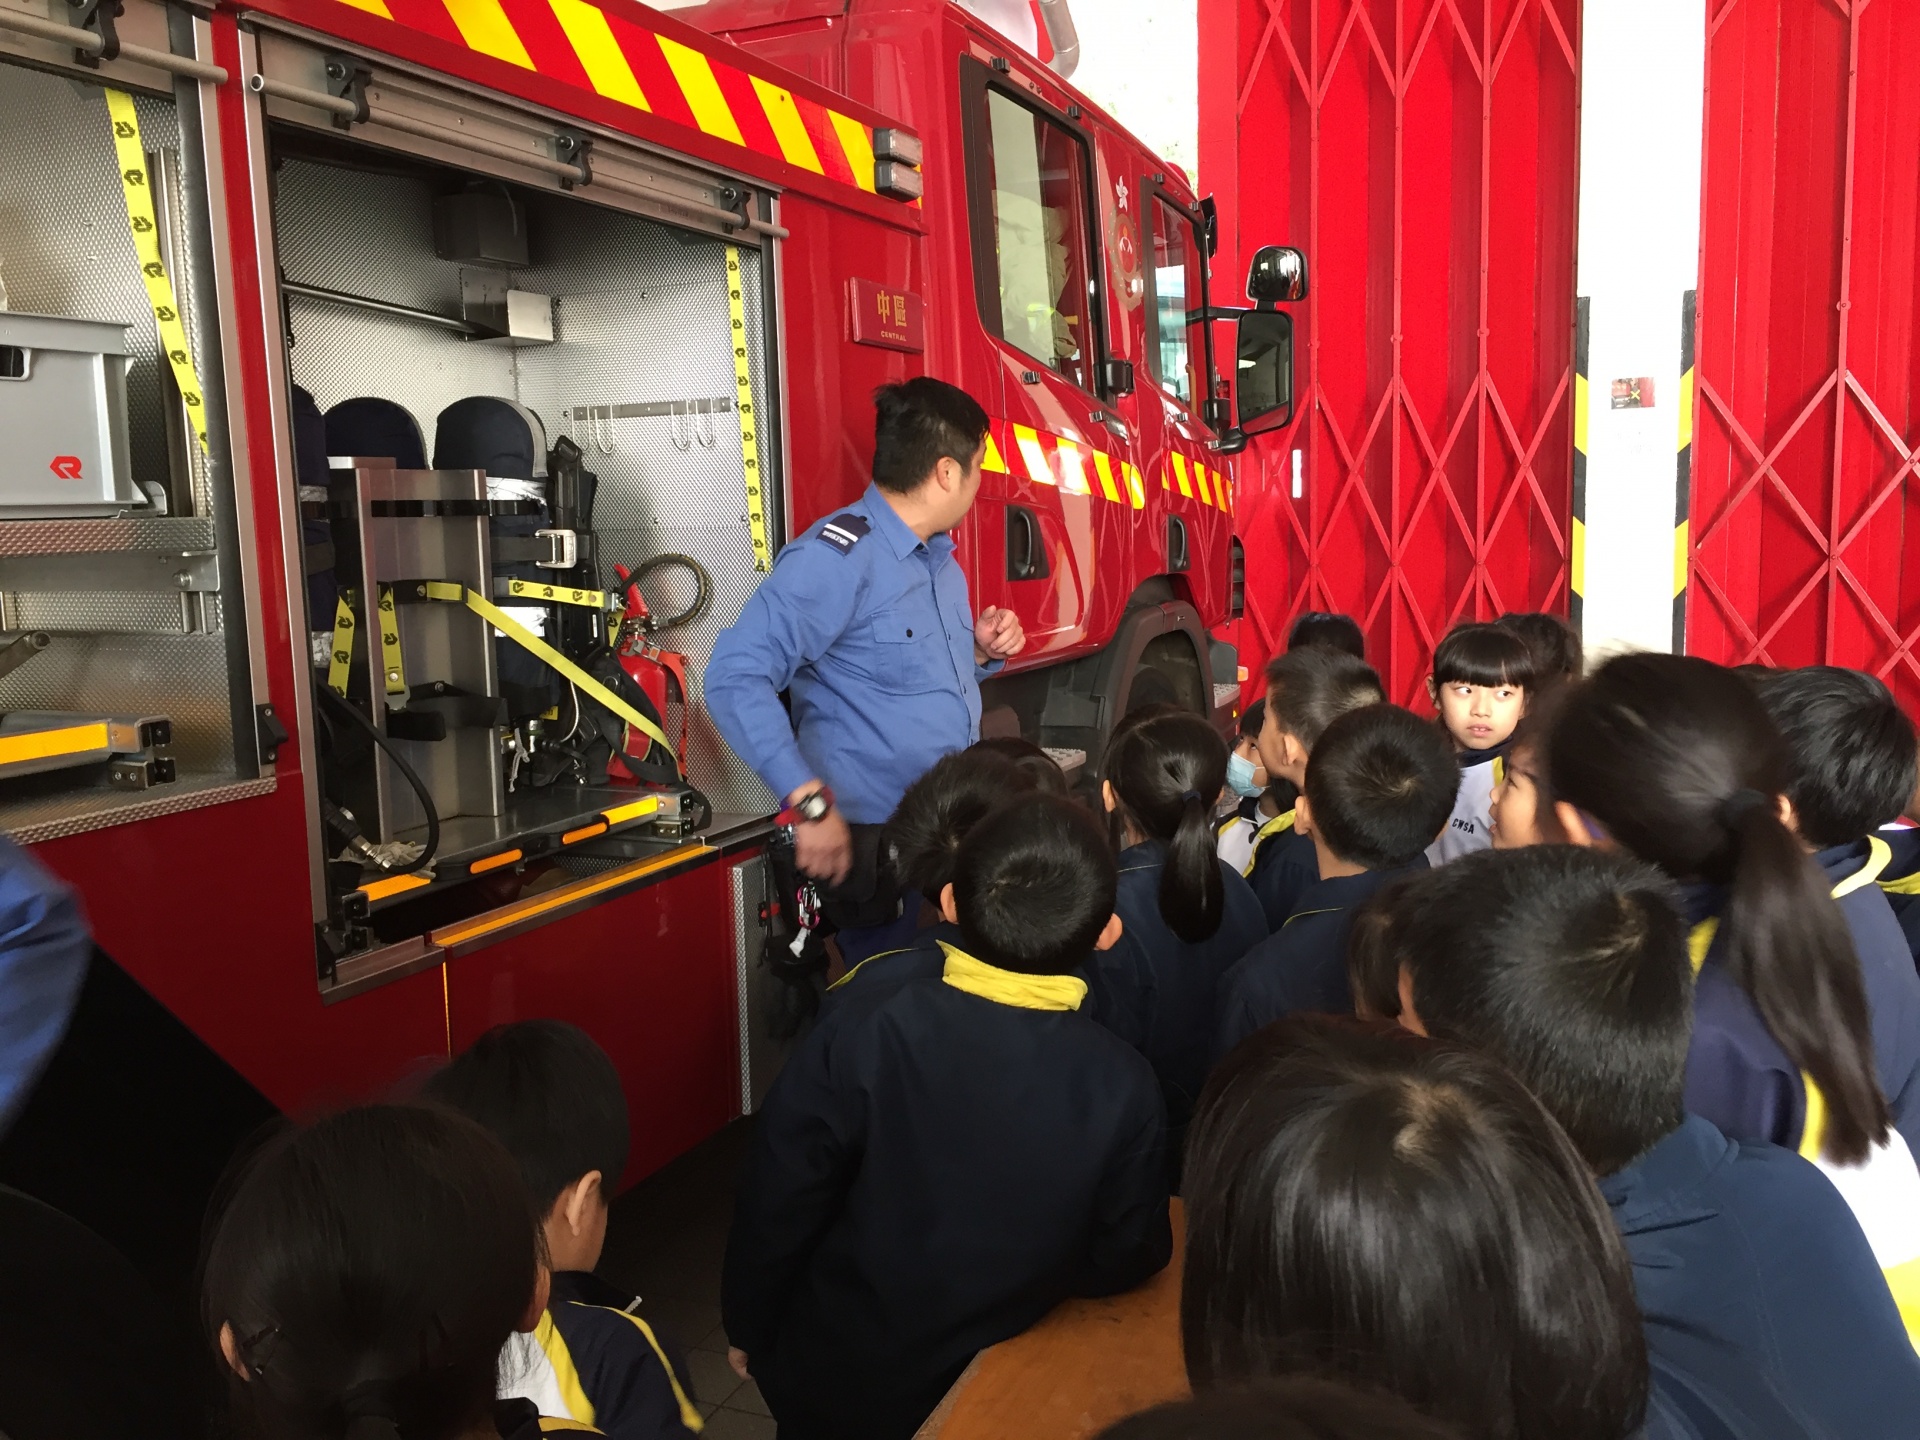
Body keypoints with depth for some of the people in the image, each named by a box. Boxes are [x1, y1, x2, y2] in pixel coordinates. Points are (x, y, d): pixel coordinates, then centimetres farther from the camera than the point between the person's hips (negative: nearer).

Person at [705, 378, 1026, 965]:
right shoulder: (835, 557, -19)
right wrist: (810, 802, -31)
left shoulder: (939, 557, 12)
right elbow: (736, 677, -27)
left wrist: (982, 651, 2)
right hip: (873, 848, -8)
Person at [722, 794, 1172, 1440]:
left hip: (831, 1381, -1)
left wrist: (748, 1325, 1)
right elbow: (1126, 1262, -10)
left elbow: (776, 1203, -17)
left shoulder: (858, 1034, -28)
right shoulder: (1123, 1087, -24)